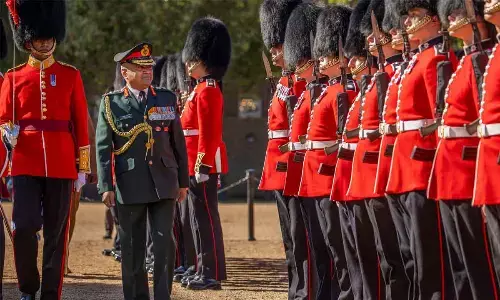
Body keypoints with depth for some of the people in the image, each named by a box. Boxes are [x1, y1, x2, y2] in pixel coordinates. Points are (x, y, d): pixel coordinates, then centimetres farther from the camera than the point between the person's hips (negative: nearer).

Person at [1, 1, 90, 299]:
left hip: (61, 165, 0)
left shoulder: (71, 75, 6)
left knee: (56, 232, 3)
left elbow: (81, 124, 7)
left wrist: (83, 167, 4)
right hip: (26, 164, 0)